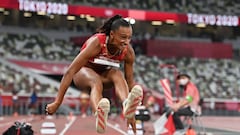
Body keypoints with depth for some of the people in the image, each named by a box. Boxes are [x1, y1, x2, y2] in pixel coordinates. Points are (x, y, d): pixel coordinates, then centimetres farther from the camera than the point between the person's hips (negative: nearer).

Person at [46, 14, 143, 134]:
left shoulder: (128, 52, -18)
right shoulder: (96, 42, -31)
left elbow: (130, 81, -7)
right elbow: (70, 72, -31)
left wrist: (132, 115, -10)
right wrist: (57, 103, -33)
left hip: (105, 74, 4)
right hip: (84, 71, -4)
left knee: (117, 74, -32)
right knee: (96, 82, -39)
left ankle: (127, 105, -64)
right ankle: (99, 114, -73)